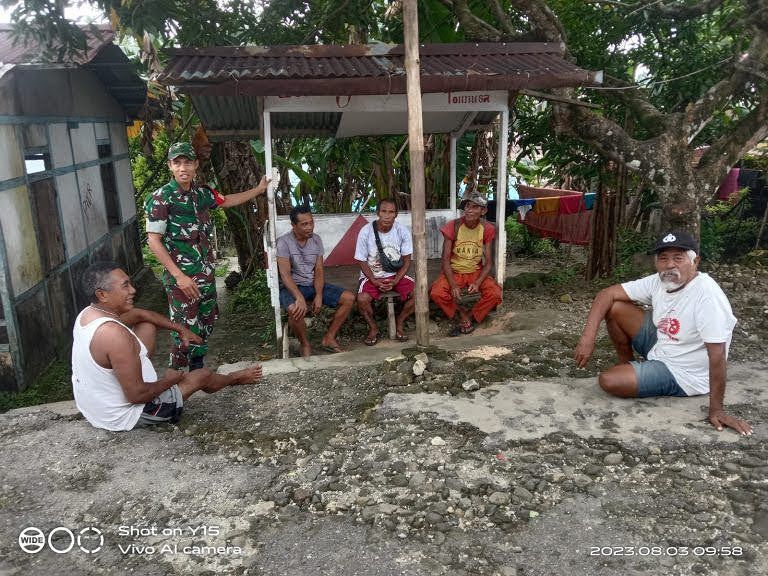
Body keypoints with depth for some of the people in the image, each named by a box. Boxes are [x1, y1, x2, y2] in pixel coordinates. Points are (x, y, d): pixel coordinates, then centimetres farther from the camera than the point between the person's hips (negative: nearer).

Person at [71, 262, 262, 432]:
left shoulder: (88, 313, -6)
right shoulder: (114, 334, -35)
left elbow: (140, 314, 14)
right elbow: (136, 395, -31)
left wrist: (180, 328, 15)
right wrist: (168, 380, -13)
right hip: (124, 417, -8)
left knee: (148, 326, 13)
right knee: (202, 376, 10)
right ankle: (236, 378, 44)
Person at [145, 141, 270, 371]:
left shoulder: (201, 192, 5)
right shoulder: (161, 198, -15)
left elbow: (226, 201, 25)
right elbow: (153, 240, -16)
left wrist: (259, 189, 28)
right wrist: (179, 276, -21)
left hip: (206, 273, 7)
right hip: (182, 277, -7)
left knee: (207, 321, 17)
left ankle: (197, 369, 35)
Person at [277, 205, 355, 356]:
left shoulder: (316, 240, 1)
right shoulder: (284, 242, -14)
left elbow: (319, 271, -1)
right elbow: (285, 274, -22)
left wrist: (319, 295, -17)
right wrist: (300, 298, -35)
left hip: (314, 284, 6)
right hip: (292, 287, -5)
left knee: (349, 298, -10)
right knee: (295, 310, -39)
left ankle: (328, 339, 0)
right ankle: (305, 345, -10)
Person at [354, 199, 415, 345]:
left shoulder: (402, 231, -9)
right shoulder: (366, 231, -14)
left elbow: (406, 260, -3)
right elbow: (362, 261, -7)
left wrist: (395, 280, -17)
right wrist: (375, 281, -20)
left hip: (396, 275, 2)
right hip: (372, 275, -2)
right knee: (362, 299, -30)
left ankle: (399, 323, 6)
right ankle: (373, 328, 1)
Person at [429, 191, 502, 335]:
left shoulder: (487, 229, -7)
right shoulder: (453, 227, -12)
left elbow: (488, 262, -5)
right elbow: (446, 260, -11)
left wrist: (477, 283, -23)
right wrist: (453, 285, -25)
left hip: (476, 272, 1)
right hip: (453, 271, -1)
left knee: (495, 294, -26)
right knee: (436, 293, -30)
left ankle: (468, 317, -4)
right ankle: (462, 313, -3)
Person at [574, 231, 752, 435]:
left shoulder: (706, 295, -32)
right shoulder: (658, 281, -9)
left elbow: (717, 355, -30)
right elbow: (607, 294, -8)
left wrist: (716, 409, -26)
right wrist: (588, 338, -20)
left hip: (682, 374, -7)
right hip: (660, 346, 7)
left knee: (608, 380, -22)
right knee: (614, 307, -7)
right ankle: (627, 366, 13)